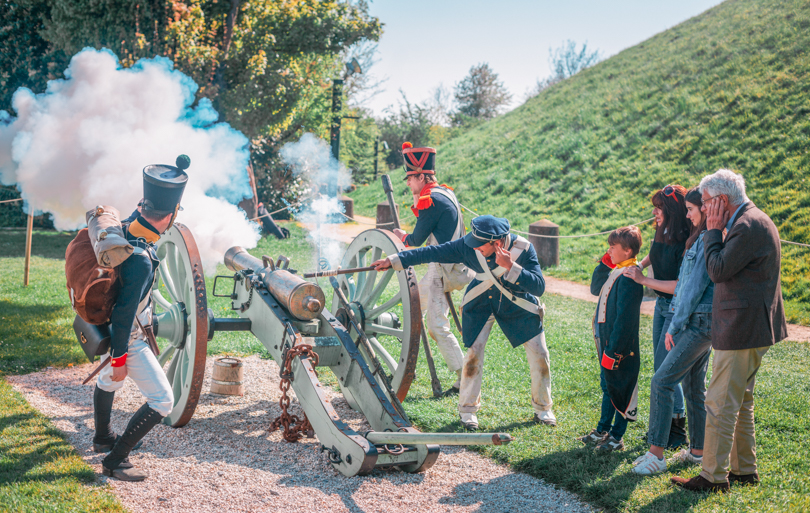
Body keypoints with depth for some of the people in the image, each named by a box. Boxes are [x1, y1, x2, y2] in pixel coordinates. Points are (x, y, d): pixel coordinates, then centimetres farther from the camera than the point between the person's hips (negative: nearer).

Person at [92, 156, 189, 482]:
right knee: (162, 400, -2)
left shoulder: (123, 228, -11)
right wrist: (119, 358, -23)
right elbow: (124, 313, -30)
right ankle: (115, 460, 3)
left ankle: (102, 437, 55)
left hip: (104, 328, 10)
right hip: (127, 338, -10)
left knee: (109, 380, 32)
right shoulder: (140, 259, -36)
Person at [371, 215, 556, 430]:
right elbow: (433, 252, -17)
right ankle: (468, 409, 8)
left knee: (539, 353, -4)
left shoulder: (523, 249, -28)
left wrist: (510, 267, -44)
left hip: (519, 303, -1)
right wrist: (393, 260, -19)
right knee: (474, 351, -11)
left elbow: (539, 287, -32)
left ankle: (543, 409, 18)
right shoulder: (468, 246, -23)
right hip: (481, 301, 1)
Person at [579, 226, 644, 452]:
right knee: (607, 386, 19)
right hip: (605, 340, 9)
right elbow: (595, 289, 19)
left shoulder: (629, 277, -21)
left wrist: (612, 351, -22)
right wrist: (604, 265, 6)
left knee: (620, 389, 3)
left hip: (620, 346, -9)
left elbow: (624, 319, -23)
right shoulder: (615, 271, 7)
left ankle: (616, 437, 14)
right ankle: (602, 430, 31)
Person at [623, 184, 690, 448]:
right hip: (662, 304, 9)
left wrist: (644, 280, -21)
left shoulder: (686, 242, -24)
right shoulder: (663, 233, 1)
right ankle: (664, 422, 25)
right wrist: (639, 266, 4)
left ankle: (678, 432, 6)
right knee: (660, 366, 13)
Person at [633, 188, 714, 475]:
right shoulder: (700, 239, 16)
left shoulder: (707, 241, -16)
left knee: (662, 382, -12)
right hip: (701, 322, 10)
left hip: (700, 323, -10)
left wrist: (675, 326, -14)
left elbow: (695, 286, -17)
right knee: (694, 386, 15)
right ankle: (697, 450, 23)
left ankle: (656, 454, -11)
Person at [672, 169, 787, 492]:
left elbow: (718, 270, -19)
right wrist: (717, 231, 10)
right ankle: (744, 469, 26)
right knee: (740, 401, 18)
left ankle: (714, 477, -1)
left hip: (740, 329, -11)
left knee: (721, 403, -6)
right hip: (749, 328, 11)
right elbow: (727, 269, 19)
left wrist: (714, 229, -11)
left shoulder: (748, 226, -18)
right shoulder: (752, 221, 15)